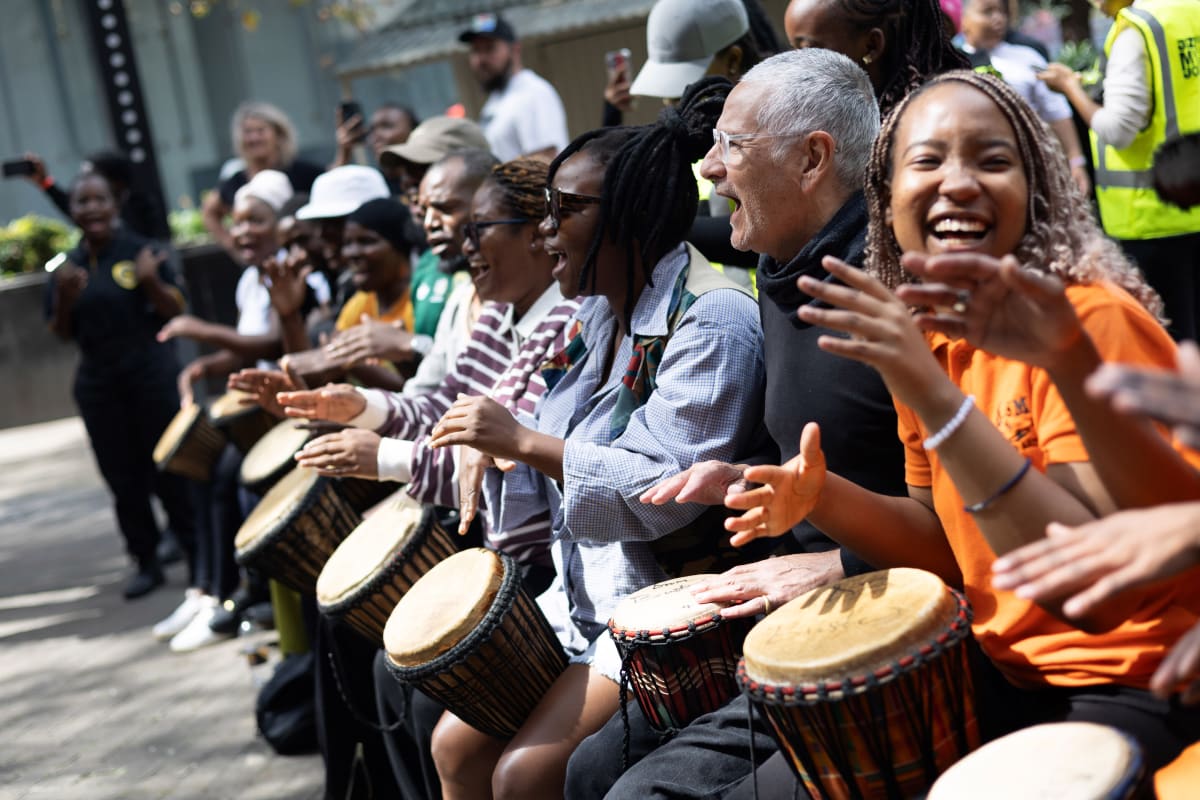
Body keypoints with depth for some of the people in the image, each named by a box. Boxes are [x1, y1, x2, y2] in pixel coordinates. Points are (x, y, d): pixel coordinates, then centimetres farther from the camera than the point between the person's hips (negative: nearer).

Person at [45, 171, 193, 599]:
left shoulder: (140, 251, -5)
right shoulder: (67, 266, 6)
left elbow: (174, 310, -6)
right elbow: (62, 332, 8)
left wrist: (151, 282, -25)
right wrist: (65, 299, -11)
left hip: (151, 375, -4)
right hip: (98, 383, 4)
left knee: (169, 468, -1)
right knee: (123, 478, 8)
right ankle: (146, 562, 16)